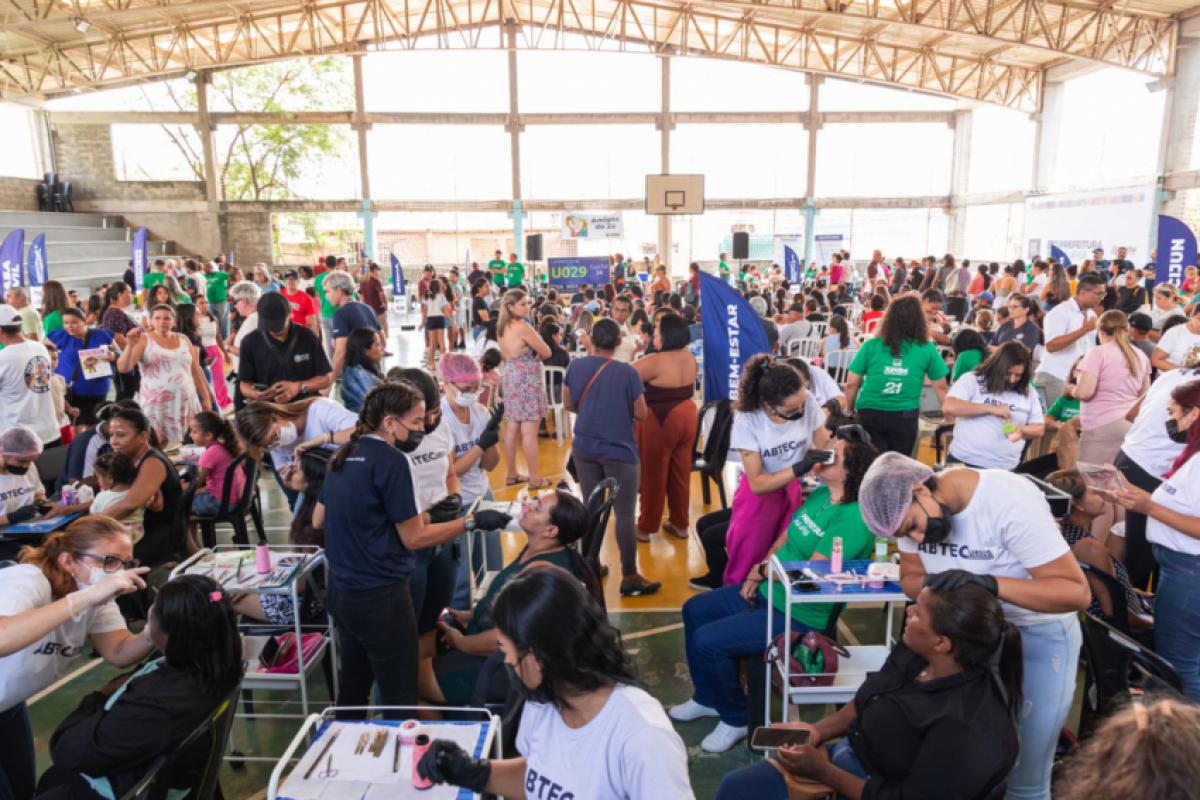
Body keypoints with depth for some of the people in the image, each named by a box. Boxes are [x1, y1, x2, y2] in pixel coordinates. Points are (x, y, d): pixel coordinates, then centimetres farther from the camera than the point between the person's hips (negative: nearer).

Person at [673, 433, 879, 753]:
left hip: (800, 615, -10)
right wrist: (758, 574, 0)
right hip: (768, 591, 10)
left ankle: (737, 718, 10)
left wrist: (764, 570, -13)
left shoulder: (853, 518, -26)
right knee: (695, 610, 12)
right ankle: (708, 698, 30)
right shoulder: (821, 494, 2)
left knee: (707, 641, -17)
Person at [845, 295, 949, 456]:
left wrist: (849, 411, 15)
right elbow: (941, 387, 8)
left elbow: (851, 384, 1)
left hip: (869, 413, 0)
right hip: (904, 416, 0)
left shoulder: (871, 346, 0)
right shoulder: (927, 350, 1)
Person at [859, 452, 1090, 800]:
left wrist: (989, 583, -40)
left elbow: (1077, 592, -27)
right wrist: (935, 587, -24)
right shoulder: (911, 506, -11)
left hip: (1039, 636, -4)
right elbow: (910, 577, -1)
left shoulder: (1011, 501, -28)